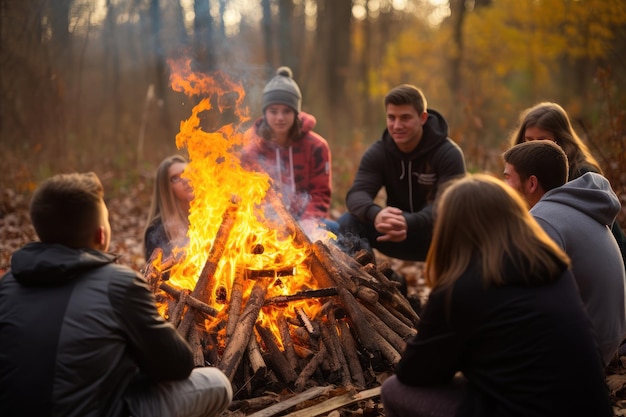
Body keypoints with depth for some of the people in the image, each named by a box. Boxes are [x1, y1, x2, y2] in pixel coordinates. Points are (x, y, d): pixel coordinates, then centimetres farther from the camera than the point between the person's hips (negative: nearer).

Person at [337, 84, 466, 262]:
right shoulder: (378, 153, -5)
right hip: (396, 232, 3)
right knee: (348, 223, -22)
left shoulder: (449, 154, -15)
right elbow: (357, 193, -19)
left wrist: (409, 222, -49)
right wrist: (375, 214, -46)